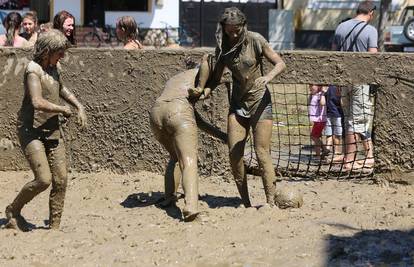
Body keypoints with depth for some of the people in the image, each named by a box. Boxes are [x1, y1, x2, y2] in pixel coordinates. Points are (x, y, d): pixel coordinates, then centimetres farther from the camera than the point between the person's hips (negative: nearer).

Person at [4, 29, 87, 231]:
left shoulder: (54, 67, 11)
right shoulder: (33, 69, -15)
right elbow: (37, 103, -28)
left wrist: (78, 106, 20)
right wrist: (63, 109, -14)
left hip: (53, 130, 8)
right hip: (31, 131, -8)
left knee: (61, 180, 0)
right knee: (43, 179, -15)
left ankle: (54, 226, 10)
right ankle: (13, 211, 8)